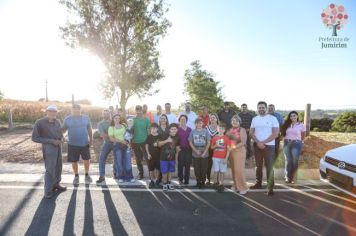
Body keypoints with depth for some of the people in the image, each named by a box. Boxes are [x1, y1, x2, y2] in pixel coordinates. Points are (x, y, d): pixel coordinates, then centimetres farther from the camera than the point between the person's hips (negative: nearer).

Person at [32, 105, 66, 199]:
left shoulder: (57, 122, 4)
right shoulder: (39, 122, -11)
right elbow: (35, 138, -12)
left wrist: (61, 139, -8)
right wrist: (51, 141, -19)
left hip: (58, 147, 6)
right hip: (48, 148, -6)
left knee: (58, 167, 13)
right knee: (50, 169, -4)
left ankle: (56, 184, 30)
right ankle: (48, 191, 8)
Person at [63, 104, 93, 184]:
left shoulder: (86, 118, 1)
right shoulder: (67, 119, -2)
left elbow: (89, 130, 7)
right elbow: (63, 130, 4)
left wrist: (91, 140, 3)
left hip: (85, 143, 1)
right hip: (73, 144, -1)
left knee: (86, 159, 10)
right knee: (74, 161, 9)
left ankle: (87, 175, 31)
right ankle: (76, 176, 30)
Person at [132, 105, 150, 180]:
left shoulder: (146, 120, -1)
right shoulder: (134, 120, 2)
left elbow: (148, 130, 2)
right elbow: (131, 130, 5)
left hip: (144, 141, -2)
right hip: (135, 142, 2)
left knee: (147, 157, -1)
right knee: (138, 159, 12)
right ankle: (140, 173, 25)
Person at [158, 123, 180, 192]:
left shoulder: (177, 138, 2)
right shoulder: (164, 135, -11)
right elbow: (159, 144, -12)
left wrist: (176, 156, 15)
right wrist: (166, 140, -24)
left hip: (172, 158, 4)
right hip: (164, 157, -4)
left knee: (170, 171, 12)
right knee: (164, 172, 1)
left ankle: (169, 183, 28)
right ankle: (165, 184, 18)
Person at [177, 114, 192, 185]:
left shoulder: (189, 129, 12)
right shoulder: (177, 129, 5)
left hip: (188, 149, 2)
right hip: (181, 149, -2)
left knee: (188, 165, 2)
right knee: (181, 164, -2)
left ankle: (186, 180, 10)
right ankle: (180, 179, 11)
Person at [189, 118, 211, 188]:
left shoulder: (205, 131, 1)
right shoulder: (193, 132, 3)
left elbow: (208, 142, 0)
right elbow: (190, 142, 3)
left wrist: (205, 152, -8)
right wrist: (196, 151, -7)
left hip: (204, 153, -1)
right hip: (195, 153, 1)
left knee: (204, 169, 1)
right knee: (197, 168, 4)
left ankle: (203, 181, 15)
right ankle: (198, 181, 19)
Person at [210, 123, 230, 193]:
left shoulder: (226, 138, -2)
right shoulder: (214, 137, 3)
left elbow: (228, 149, -3)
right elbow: (211, 147, 10)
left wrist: (226, 158, -9)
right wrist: (215, 146, -11)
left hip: (223, 158, -1)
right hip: (215, 157, 1)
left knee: (222, 171, 3)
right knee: (216, 171, 5)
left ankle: (221, 185, 10)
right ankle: (216, 182, 20)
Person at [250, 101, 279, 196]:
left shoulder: (273, 118, -4)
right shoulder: (254, 119, 8)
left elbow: (275, 134, -10)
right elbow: (251, 132, 4)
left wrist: (263, 142, -14)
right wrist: (258, 142, -11)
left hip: (269, 146, -4)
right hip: (256, 145, 4)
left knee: (269, 167, -4)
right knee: (258, 166, 13)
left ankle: (270, 187, 2)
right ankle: (258, 183, 26)